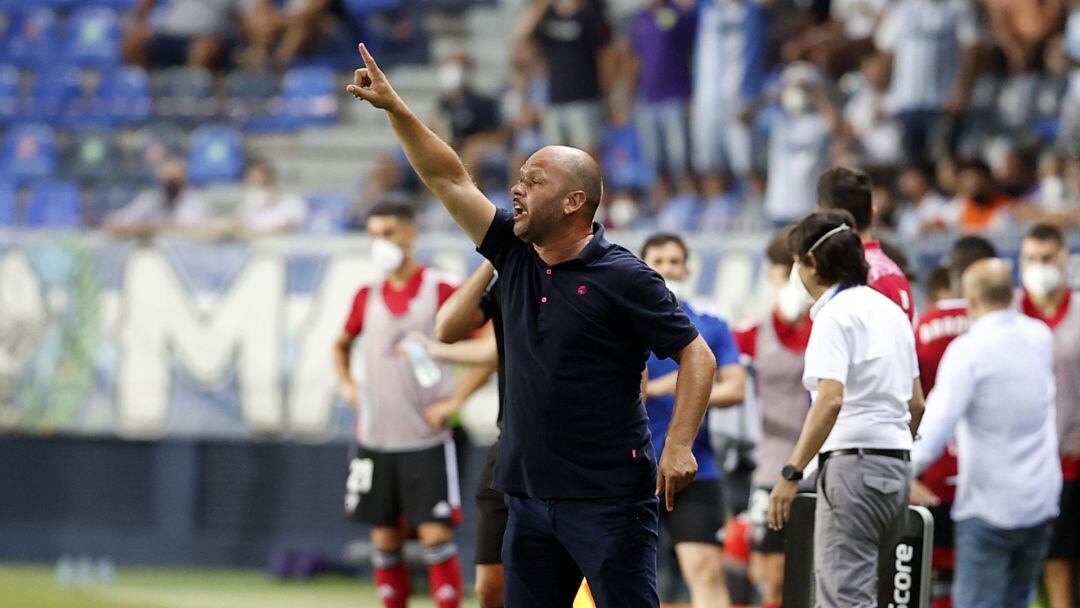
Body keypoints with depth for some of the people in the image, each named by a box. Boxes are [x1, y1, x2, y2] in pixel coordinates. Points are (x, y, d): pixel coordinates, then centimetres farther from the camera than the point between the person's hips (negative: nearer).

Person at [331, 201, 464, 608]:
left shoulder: (441, 291, -6)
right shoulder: (368, 297, 8)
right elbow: (342, 344, 27)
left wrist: (455, 401, -11)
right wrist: (346, 383, 9)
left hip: (426, 438, -5)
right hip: (375, 435, 5)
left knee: (436, 535, -10)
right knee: (385, 539, 7)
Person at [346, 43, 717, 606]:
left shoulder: (623, 278, -9)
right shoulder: (515, 255, 9)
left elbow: (696, 354, -8)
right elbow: (449, 179, 12)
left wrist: (679, 444, -18)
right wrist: (393, 106, 7)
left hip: (609, 500, -7)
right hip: (529, 495, 7)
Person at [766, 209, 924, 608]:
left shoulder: (835, 315, -10)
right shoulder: (890, 310, 17)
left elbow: (831, 399, -23)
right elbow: (916, 403, 21)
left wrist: (791, 473, -24)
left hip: (852, 465, -9)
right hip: (897, 468, 9)